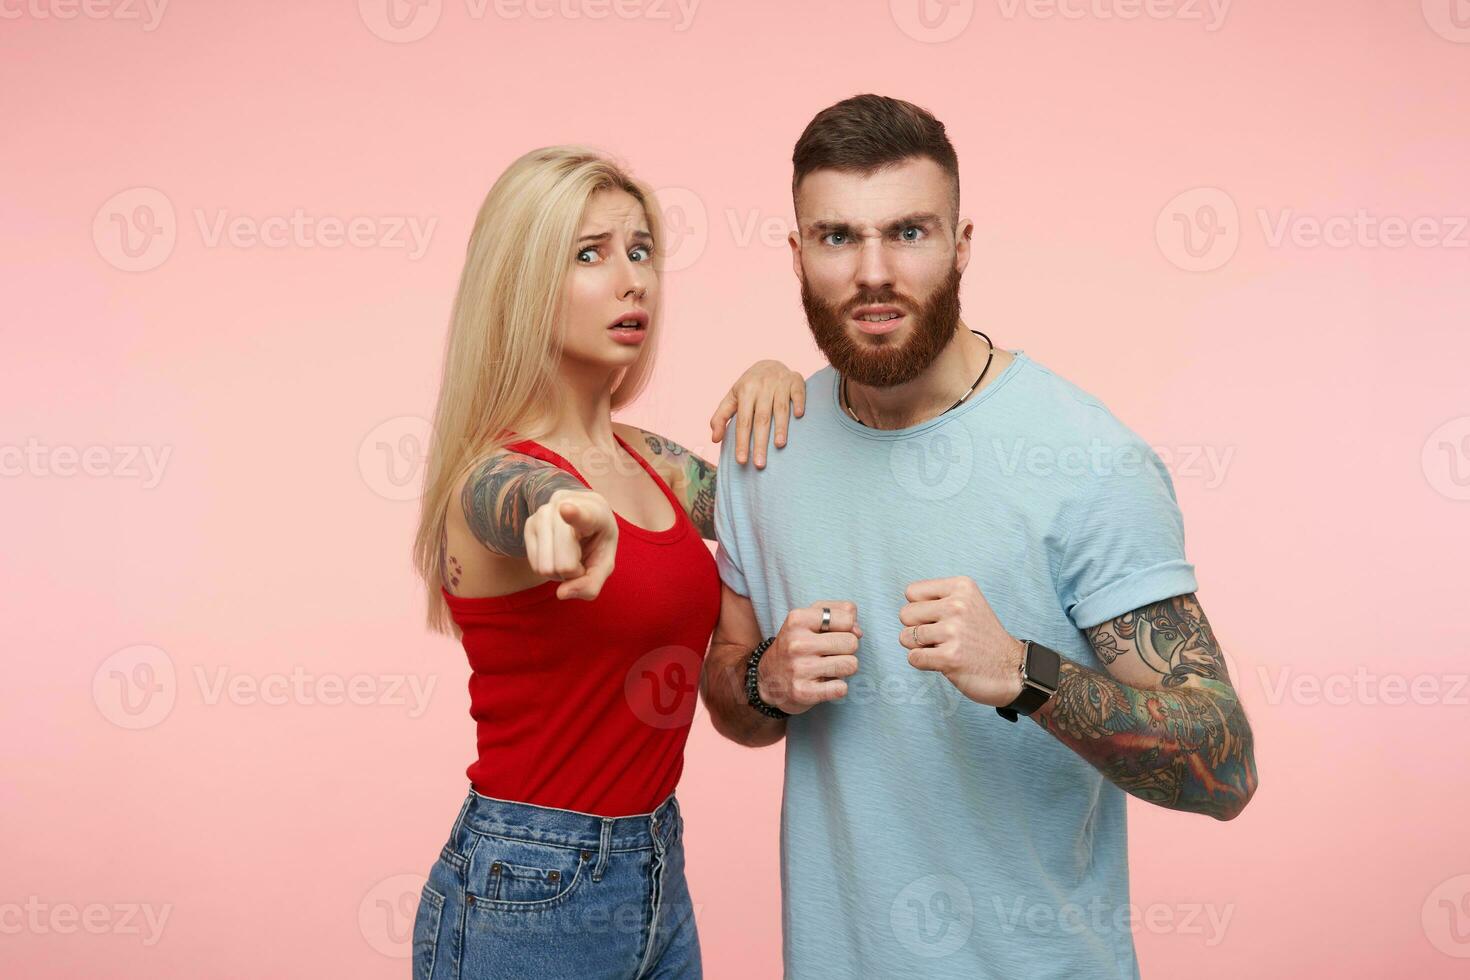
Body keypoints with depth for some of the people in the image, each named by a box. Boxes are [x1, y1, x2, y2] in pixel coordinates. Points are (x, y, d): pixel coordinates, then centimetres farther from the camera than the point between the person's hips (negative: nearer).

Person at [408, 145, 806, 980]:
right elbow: (527, 503, -40)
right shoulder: (495, 474, -17)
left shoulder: (645, 458, 5)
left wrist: (774, 387, -1)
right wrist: (571, 514, -64)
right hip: (527, 897, -7)